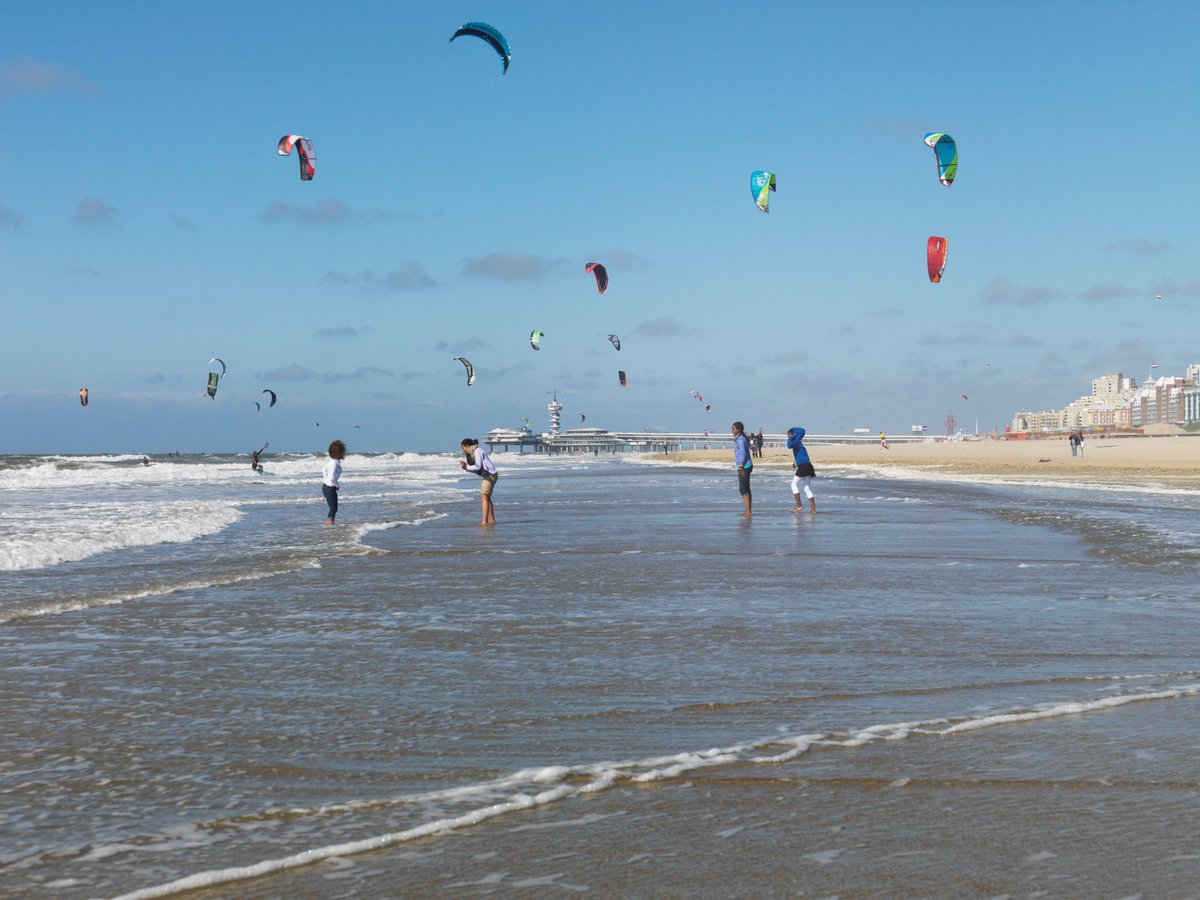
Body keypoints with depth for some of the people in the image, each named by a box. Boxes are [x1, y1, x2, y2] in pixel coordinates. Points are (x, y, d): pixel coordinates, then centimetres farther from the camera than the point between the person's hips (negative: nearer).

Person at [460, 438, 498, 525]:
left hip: (490, 475, -10)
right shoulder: (473, 453, 15)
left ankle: (484, 521, -15)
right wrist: (466, 466, 1)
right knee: (487, 498, 13)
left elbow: (478, 466, -23)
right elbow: (476, 468, 14)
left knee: (484, 497, -11)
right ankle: (492, 520, 15)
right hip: (488, 476, 10)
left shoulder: (477, 452, -14)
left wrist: (467, 467, -11)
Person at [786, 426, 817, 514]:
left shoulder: (797, 440, -6)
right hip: (807, 466, 9)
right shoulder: (798, 442, 22)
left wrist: (790, 438, -7)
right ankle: (813, 509, 3)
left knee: (794, 484, -3)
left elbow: (789, 446, -24)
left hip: (803, 466, -9)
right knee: (807, 488, 8)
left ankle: (799, 505, -9)